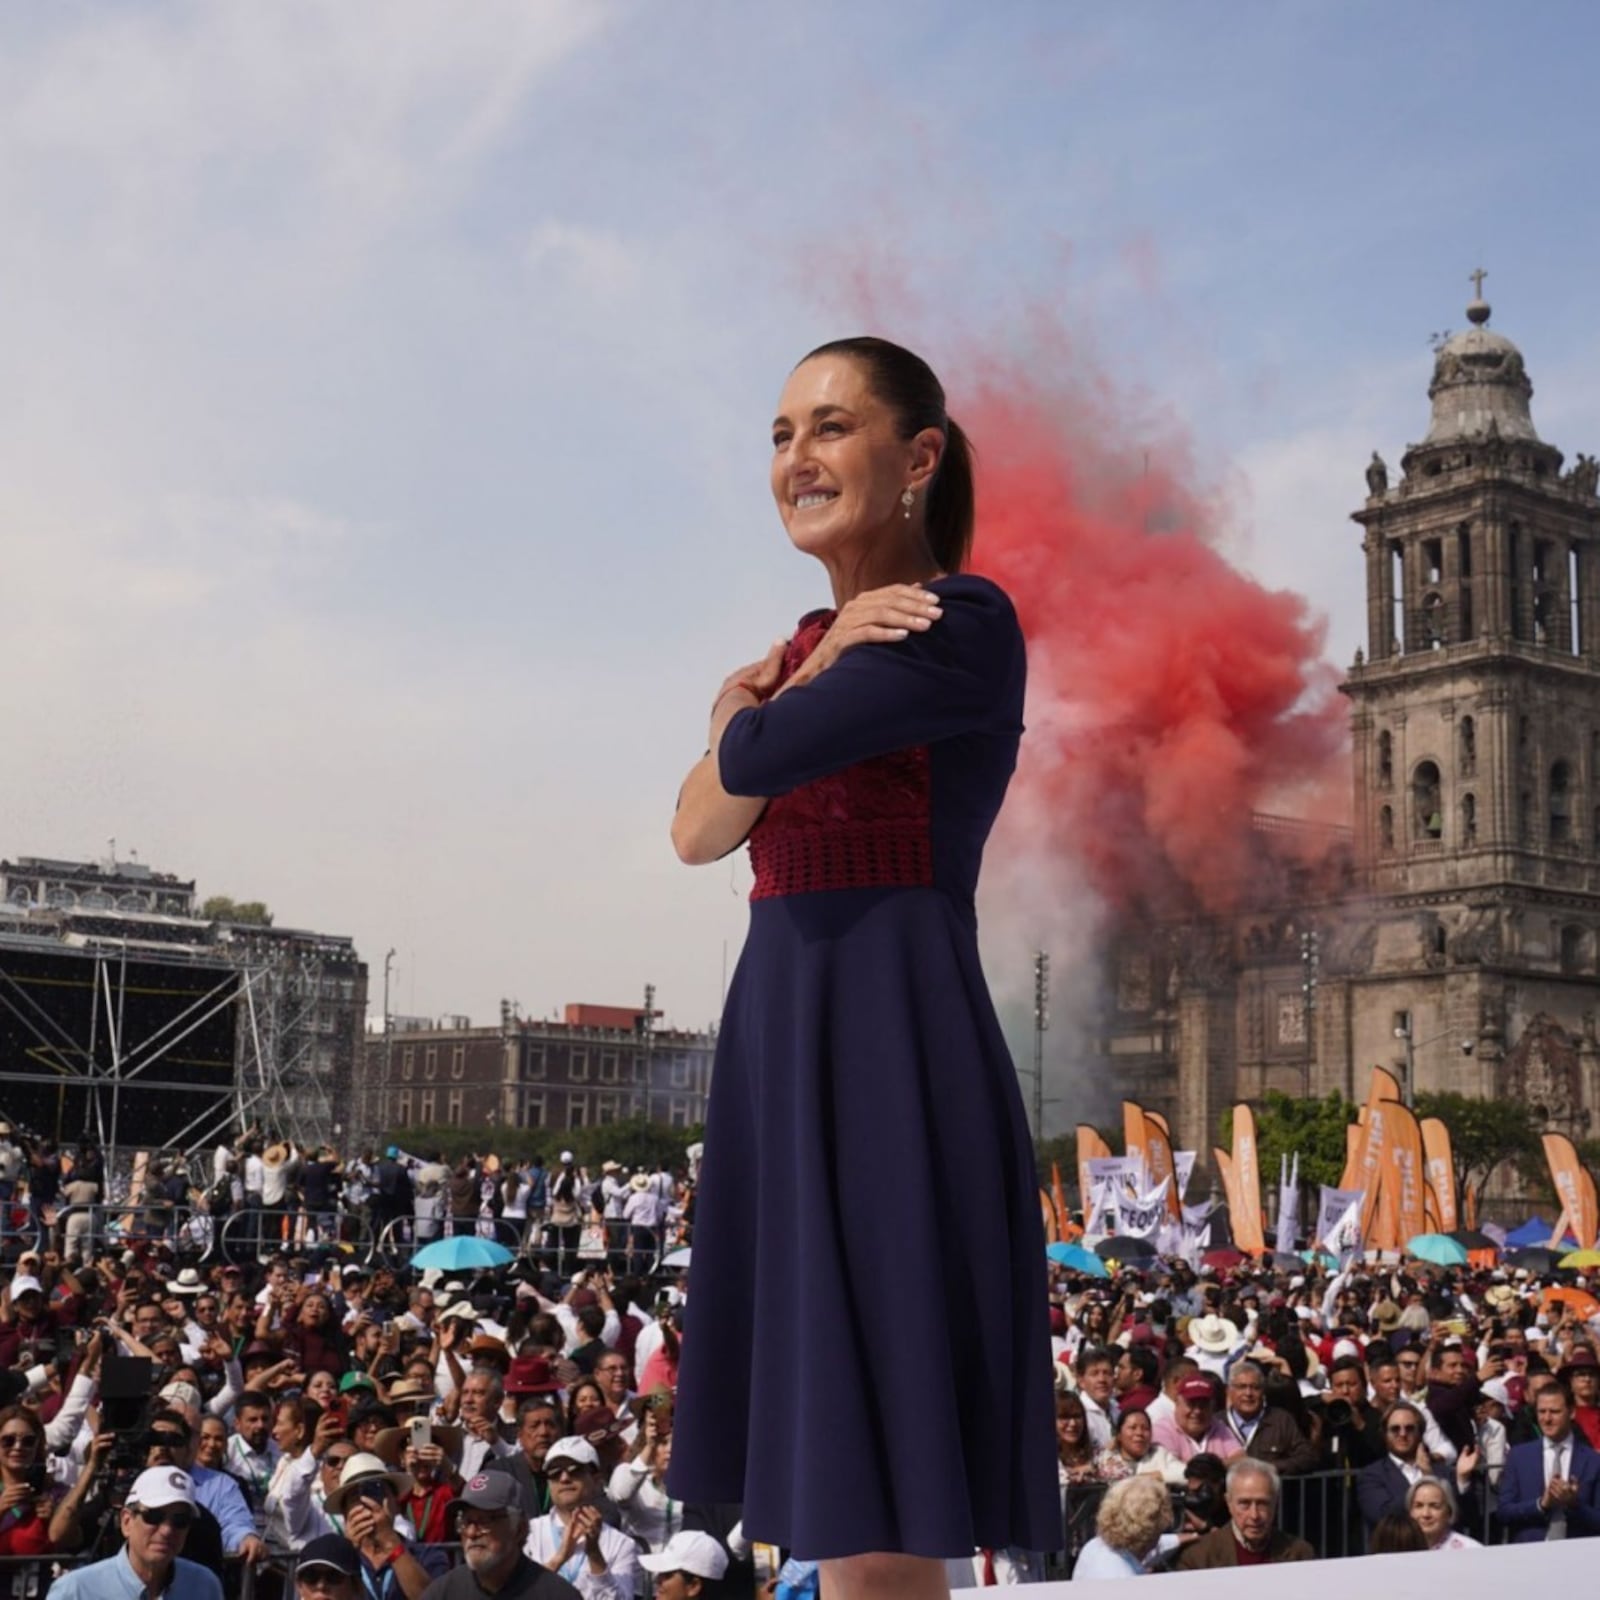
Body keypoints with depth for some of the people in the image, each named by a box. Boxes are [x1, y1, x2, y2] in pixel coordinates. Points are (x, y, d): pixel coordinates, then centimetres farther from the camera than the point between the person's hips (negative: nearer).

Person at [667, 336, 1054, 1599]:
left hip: (893, 1038, -9)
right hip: (780, 1034, 9)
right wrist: (815, 663, -2)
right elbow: (698, 833, 8)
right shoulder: (808, 646, 18)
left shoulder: (962, 625, -7)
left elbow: (751, 765, -16)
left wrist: (754, 709, 6)